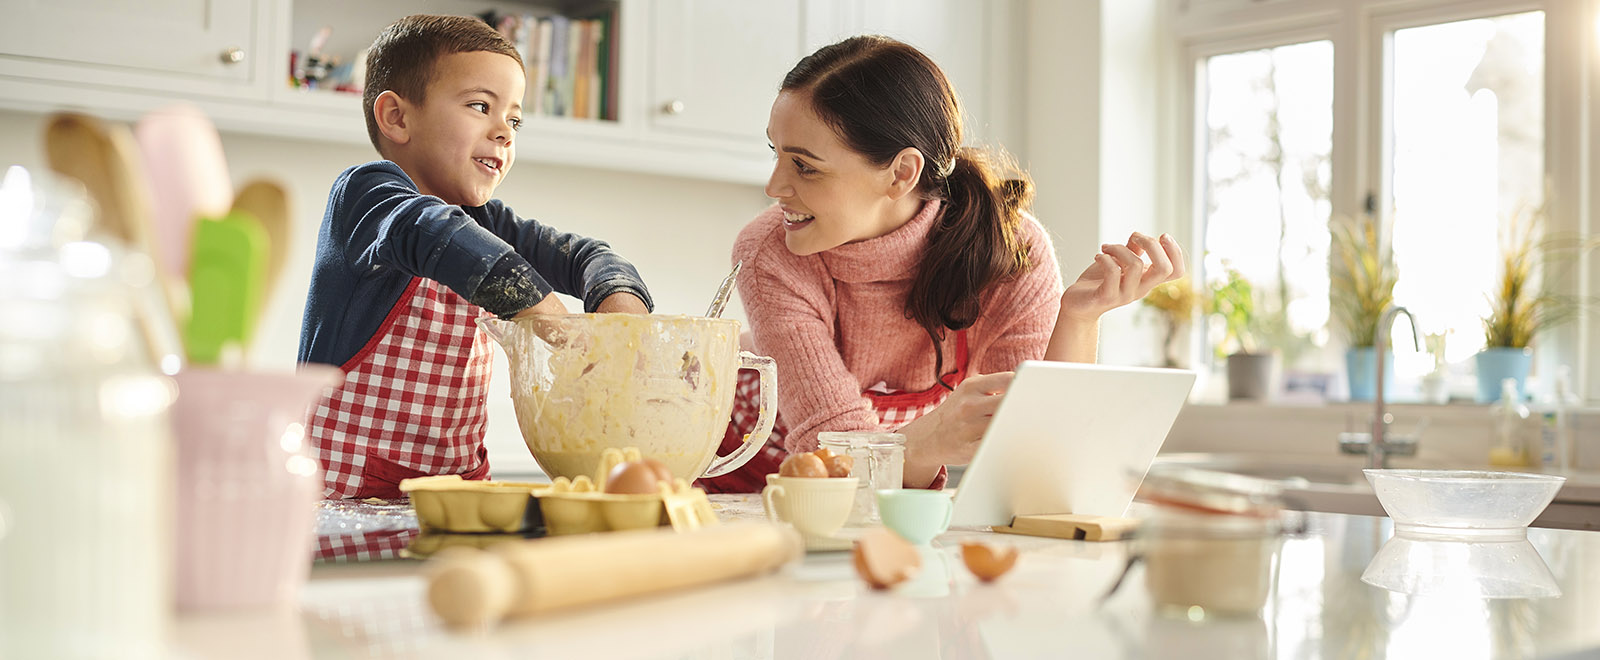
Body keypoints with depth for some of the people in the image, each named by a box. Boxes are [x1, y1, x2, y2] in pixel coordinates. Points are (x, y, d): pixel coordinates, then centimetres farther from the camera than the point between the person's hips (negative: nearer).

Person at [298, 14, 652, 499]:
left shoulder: (484, 222, 17)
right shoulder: (364, 191, -6)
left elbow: (580, 256, 13)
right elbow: (437, 237, -26)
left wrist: (622, 304, -12)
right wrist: (561, 325, -33)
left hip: (458, 477, 6)